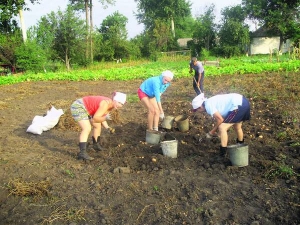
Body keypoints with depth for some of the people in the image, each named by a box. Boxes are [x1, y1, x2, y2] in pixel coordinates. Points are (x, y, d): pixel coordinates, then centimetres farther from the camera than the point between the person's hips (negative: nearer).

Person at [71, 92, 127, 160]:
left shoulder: (111, 105, 0)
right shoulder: (106, 104, -27)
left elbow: (101, 117, 9)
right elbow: (95, 118, -27)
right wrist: (105, 118, -43)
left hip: (84, 108, 10)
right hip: (78, 107, -10)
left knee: (97, 125, 17)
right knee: (87, 128, -26)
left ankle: (96, 145, 35)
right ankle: (82, 153, -29)